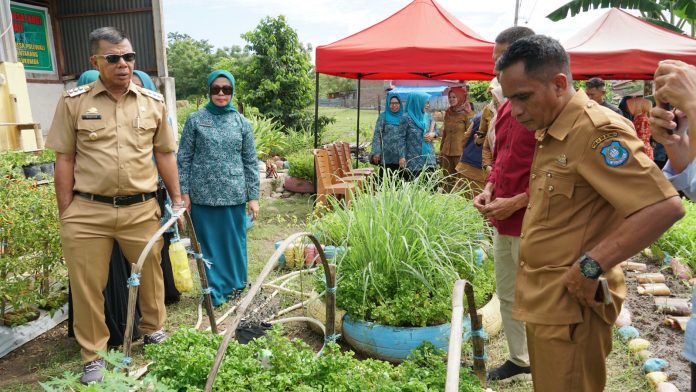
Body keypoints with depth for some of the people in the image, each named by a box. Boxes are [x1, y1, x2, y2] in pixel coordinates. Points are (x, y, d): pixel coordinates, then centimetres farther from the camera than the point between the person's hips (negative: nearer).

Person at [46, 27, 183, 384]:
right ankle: (93, 354, 28)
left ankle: (154, 329, 40)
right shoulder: (73, 101, 0)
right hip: (87, 212, -1)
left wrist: (177, 199, 10)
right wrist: (65, 214, 1)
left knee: (150, 274, 15)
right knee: (87, 286, 9)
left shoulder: (153, 102, 5)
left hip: (142, 210, 1)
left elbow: (164, 154, 11)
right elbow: (64, 159, 2)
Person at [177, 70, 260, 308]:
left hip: (234, 195, 1)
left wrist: (253, 197, 2)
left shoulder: (242, 123, 5)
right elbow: (184, 158, 3)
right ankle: (215, 290, 22)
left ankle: (235, 284, 30)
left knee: (234, 241, 10)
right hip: (202, 194, -1)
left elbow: (250, 162, 5)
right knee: (208, 243, 7)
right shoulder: (195, 120, 1)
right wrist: (184, 192, -2)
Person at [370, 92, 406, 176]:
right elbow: (377, 134, -2)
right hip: (386, 155, -2)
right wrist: (376, 152, -13)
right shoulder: (383, 116, 4)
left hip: (400, 156, 2)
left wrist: (403, 156, 5)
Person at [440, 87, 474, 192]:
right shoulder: (448, 112, 14)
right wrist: (441, 150, 17)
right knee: (448, 180, 9)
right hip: (447, 152, 6)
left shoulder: (467, 113, -4)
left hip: (460, 152, -6)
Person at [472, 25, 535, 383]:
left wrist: (516, 202, -18)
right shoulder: (506, 108, 10)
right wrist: (489, 190, 4)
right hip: (502, 221, 8)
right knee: (507, 297, 19)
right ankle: (518, 360, 37)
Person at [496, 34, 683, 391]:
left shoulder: (597, 130, -20)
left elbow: (665, 207, -26)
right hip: (542, 300, 9)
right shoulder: (550, 132, 10)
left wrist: (592, 266, -25)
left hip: (570, 305, -9)